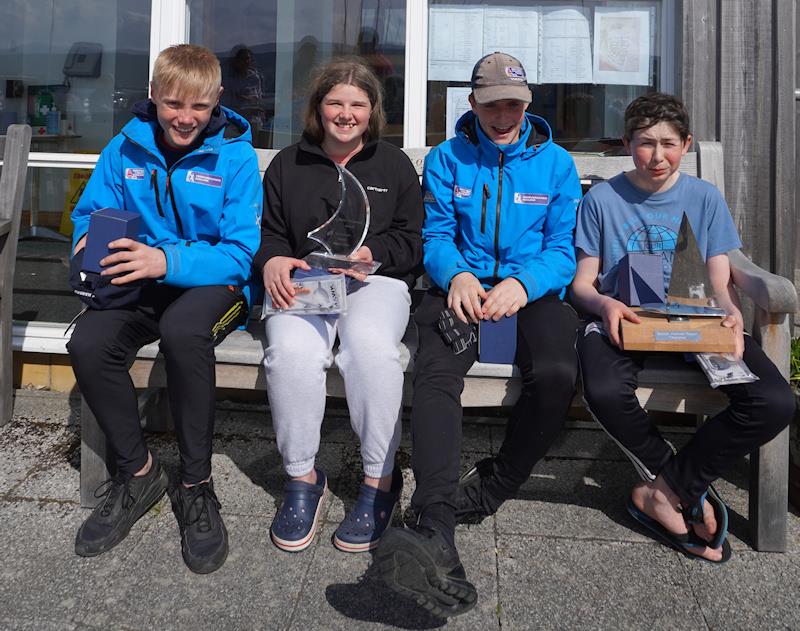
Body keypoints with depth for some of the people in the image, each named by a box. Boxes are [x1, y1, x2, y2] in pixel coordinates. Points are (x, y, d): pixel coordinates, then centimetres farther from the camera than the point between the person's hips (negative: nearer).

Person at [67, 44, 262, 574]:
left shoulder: (235, 155, -6)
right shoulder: (125, 148, 6)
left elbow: (239, 254, -14)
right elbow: (90, 213, 11)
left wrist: (167, 261, -30)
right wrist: (91, 243, -14)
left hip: (212, 283, -3)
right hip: (141, 284, 4)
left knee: (182, 329, -38)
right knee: (88, 344, -26)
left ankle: (197, 485, -17)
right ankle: (138, 472, -1)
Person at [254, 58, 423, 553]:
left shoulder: (394, 165, 17)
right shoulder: (288, 164, 21)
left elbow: (414, 241, 8)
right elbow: (269, 232, 17)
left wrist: (373, 253, -12)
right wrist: (271, 260, -7)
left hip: (376, 281, -1)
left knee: (371, 347, -36)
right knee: (291, 352, -33)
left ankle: (380, 478, -18)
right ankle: (303, 476, -13)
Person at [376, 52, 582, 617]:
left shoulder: (556, 163, 11)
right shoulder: (446, 159, 12)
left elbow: (562, 249, 4)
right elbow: (436, 236, 6)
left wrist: (524, 283, -18)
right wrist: (456, 274, -18)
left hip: (533, 289, 1)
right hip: (462, 287, 0)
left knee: (556, 374, -32)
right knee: (436, 374, -32)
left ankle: (491, 489, -10)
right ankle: (437, 536, -43)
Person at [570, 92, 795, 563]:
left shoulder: (705, 198, 10)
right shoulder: (602, 200, 5)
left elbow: (721, 284, 8)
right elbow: (582, 283, 4)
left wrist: (732, 315, -15)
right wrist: (604, 304, -19)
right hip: (623, 320, -2)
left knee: (776, 403, -22)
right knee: (605, 392, -36)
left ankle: (662, 491, -7)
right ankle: (684, 486, -5)